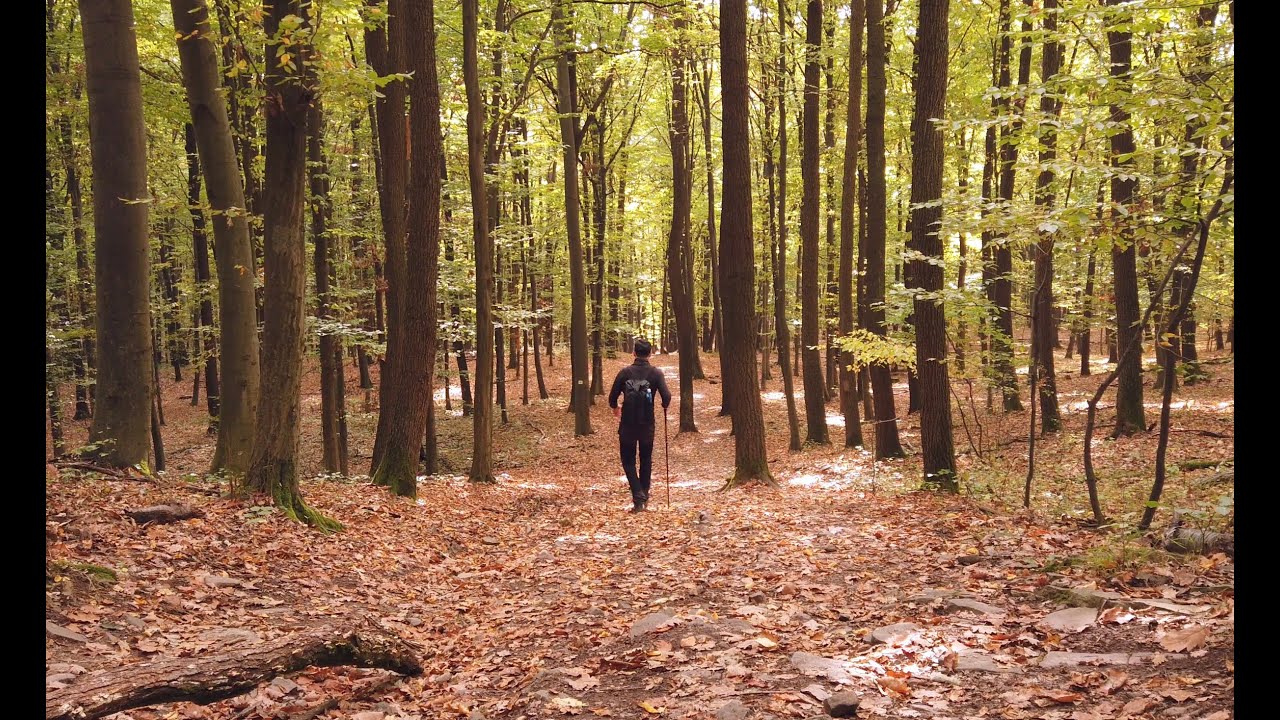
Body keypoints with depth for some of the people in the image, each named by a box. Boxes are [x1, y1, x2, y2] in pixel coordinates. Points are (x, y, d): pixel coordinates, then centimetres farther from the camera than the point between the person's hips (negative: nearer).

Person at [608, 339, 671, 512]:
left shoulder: (625, 372, -4)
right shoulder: (655, 373, -5)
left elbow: (612, 397, -2)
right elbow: (666, 397, -13)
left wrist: (615, 408, 21)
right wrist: (665, 406, 11)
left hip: (627, 424, -1)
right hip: (647, 425, 1)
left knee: (628, 460, 8)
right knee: (646, 460, 20)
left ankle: (638, 495, -10)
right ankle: (644, 495, 23)